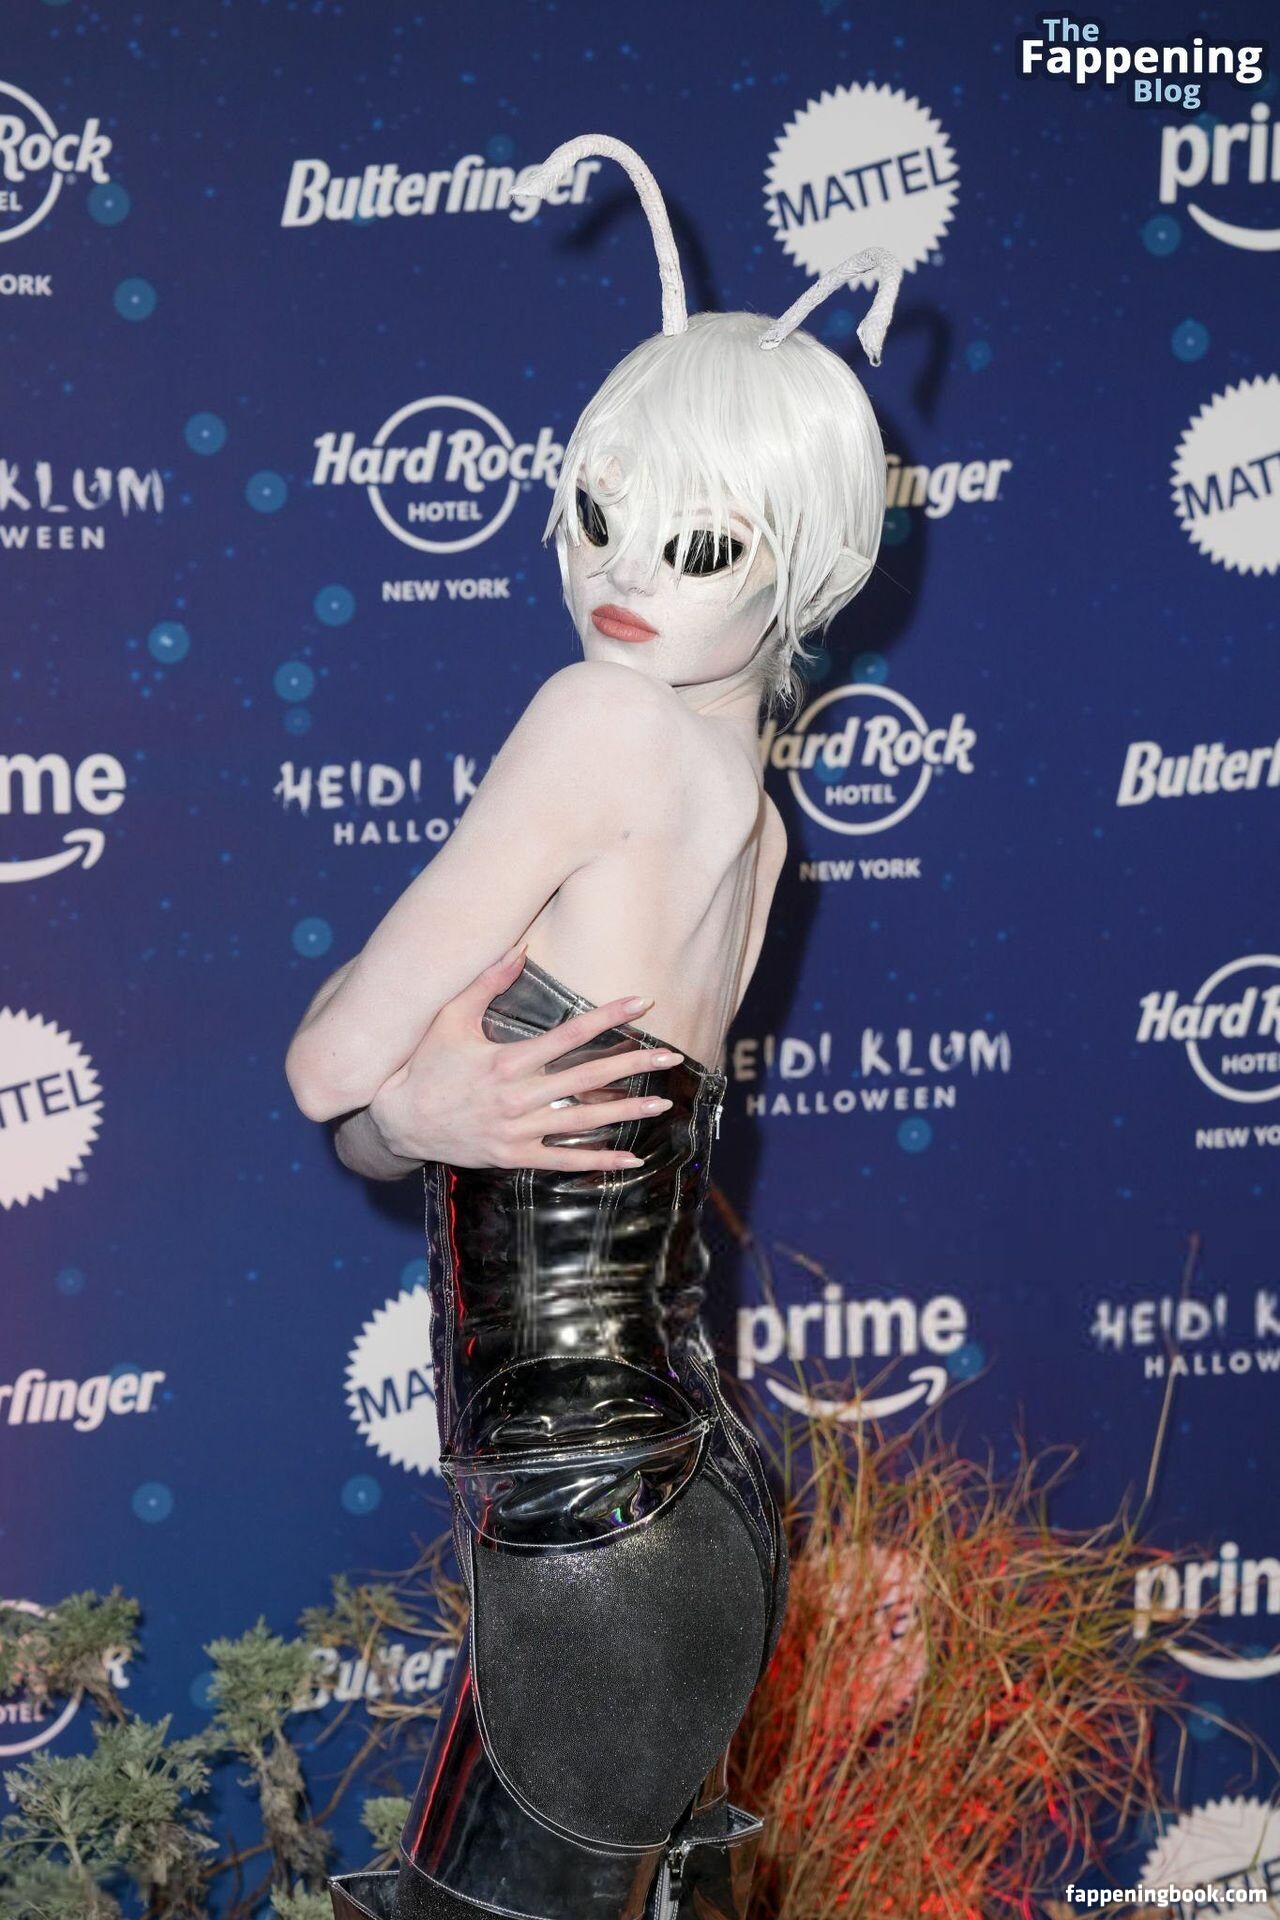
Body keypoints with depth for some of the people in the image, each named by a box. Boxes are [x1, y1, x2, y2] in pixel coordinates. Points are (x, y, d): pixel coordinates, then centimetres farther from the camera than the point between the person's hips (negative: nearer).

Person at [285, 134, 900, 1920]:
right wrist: (428, 1108, -12)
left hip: (586, 1551, -9)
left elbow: (324, 1064, -13)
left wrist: (398, 1069, 6)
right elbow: (363, 1123, 8)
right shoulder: (748, 822, 8)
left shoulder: (605, 721, -17)